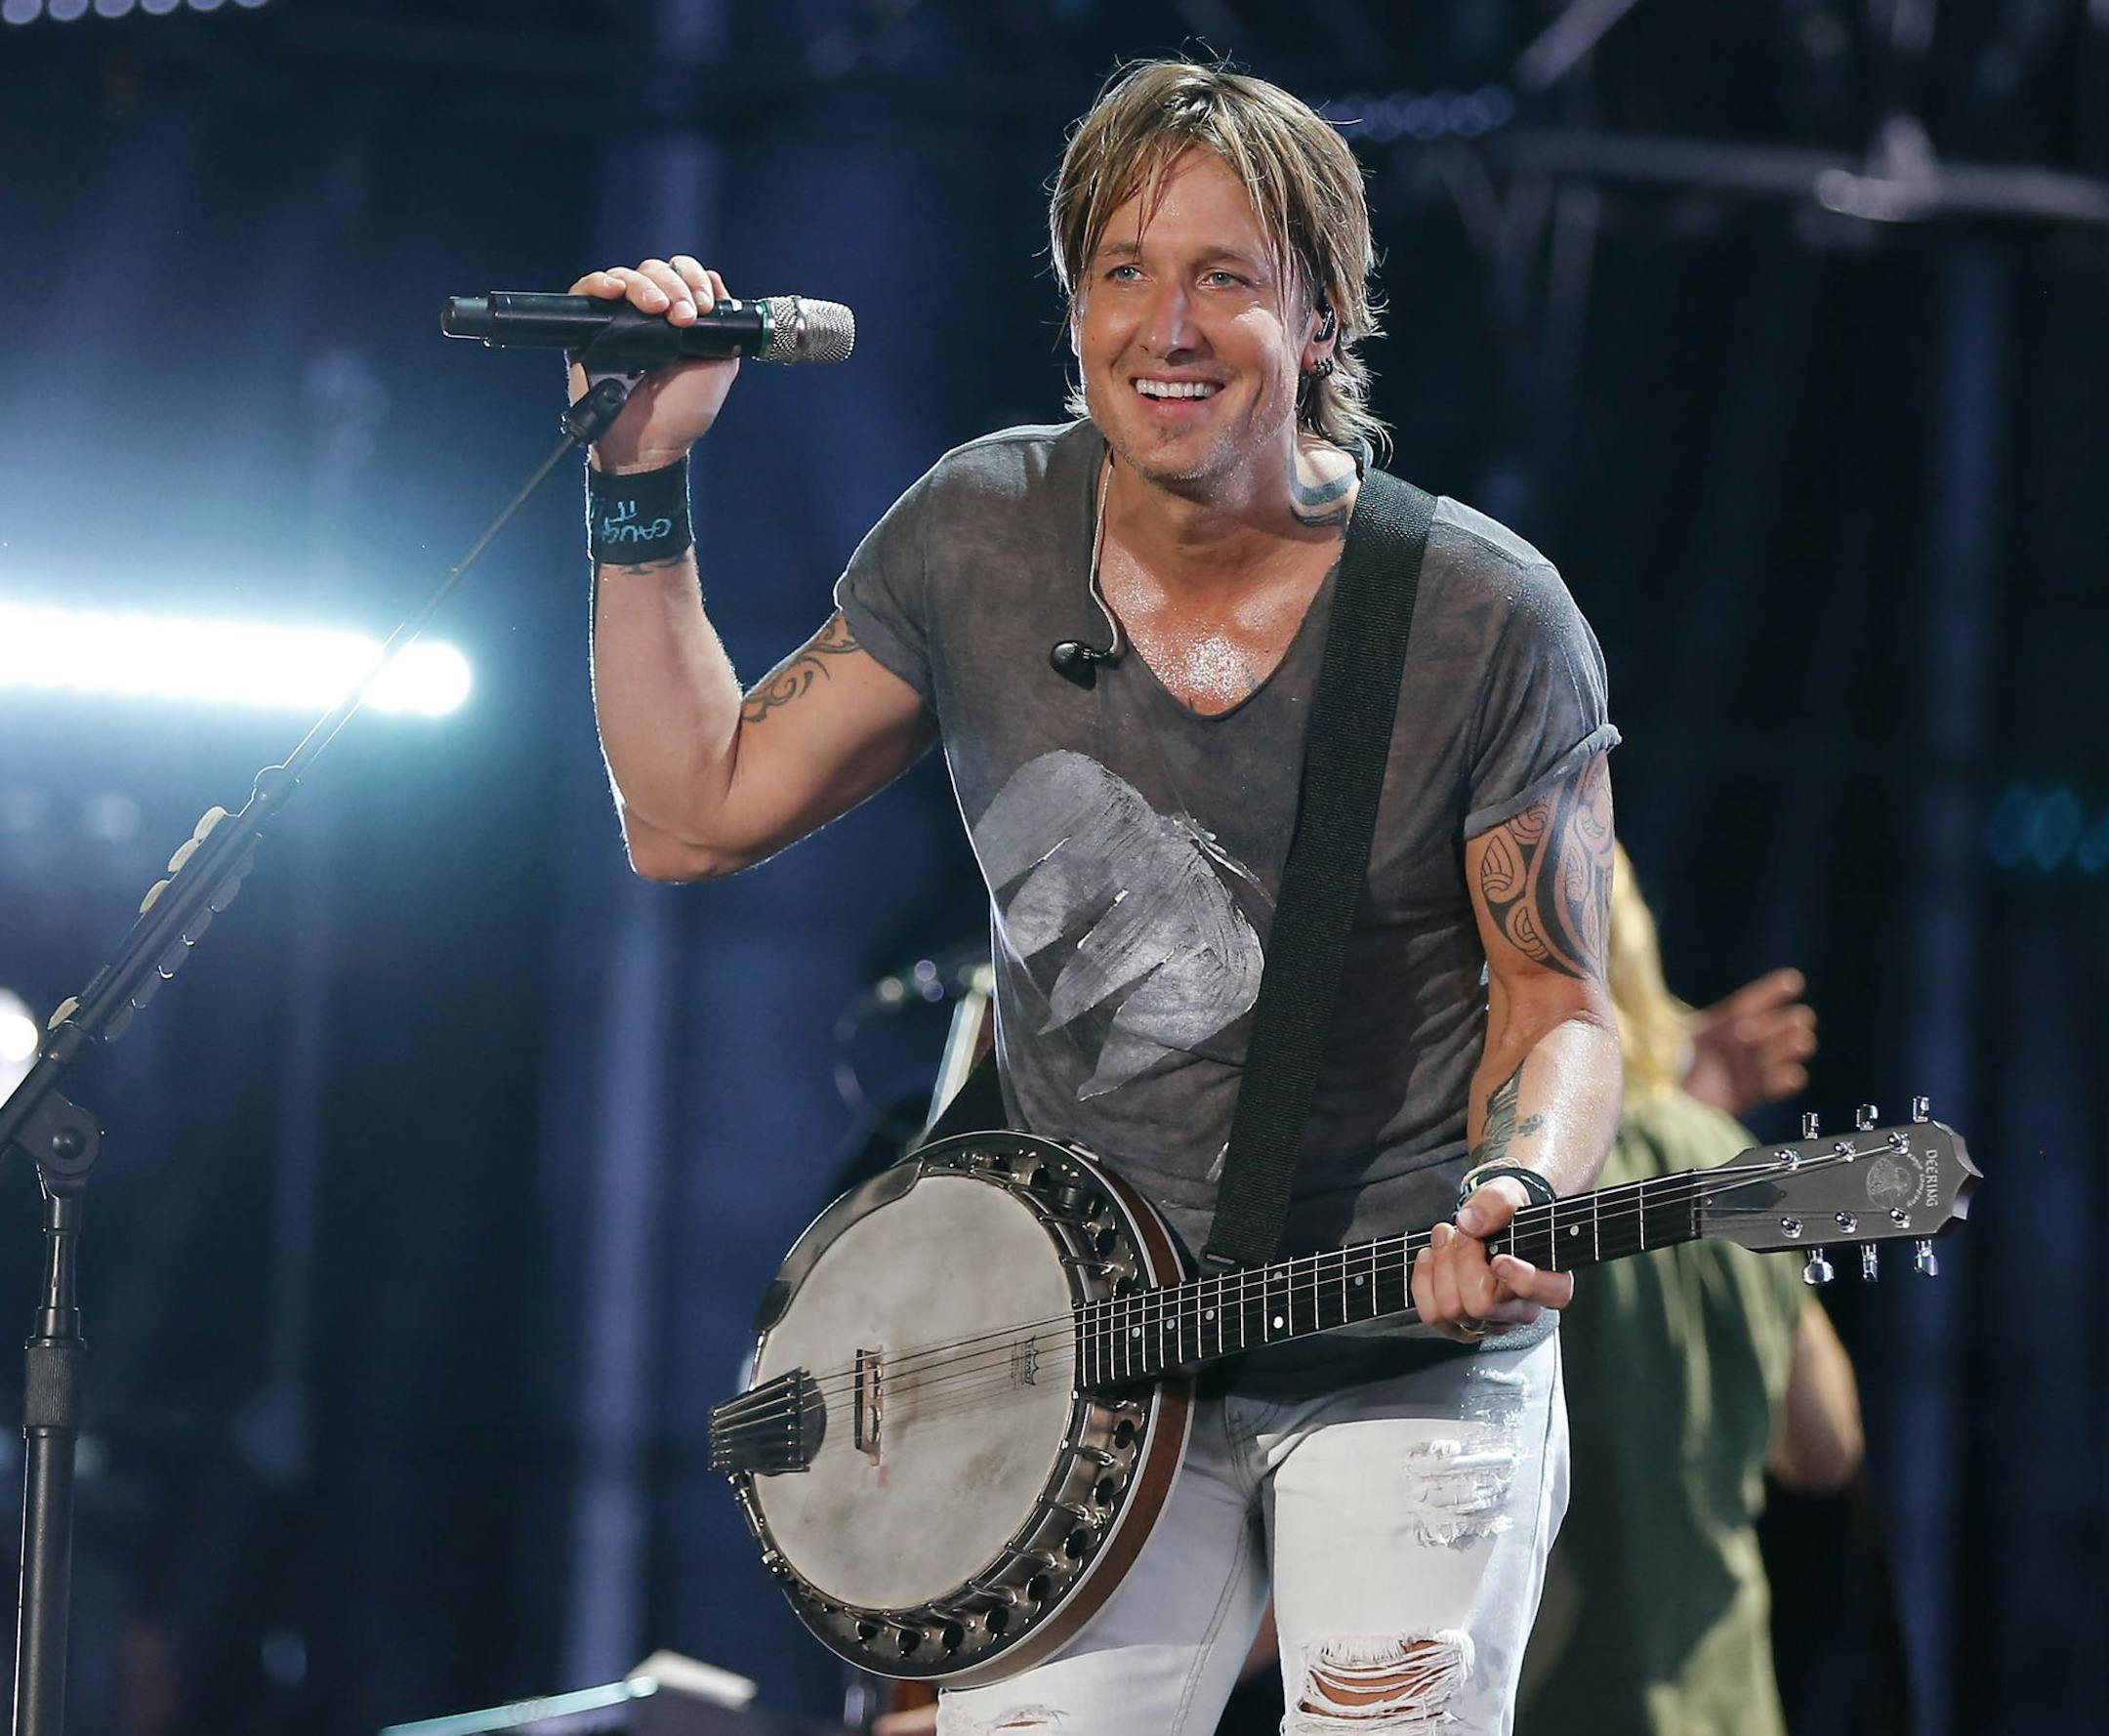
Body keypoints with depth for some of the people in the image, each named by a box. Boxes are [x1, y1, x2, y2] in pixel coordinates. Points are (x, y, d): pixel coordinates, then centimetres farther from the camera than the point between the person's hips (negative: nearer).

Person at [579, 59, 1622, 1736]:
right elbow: (695, 813, 5)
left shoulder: (1487, 621, -12)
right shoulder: (977, 541, -2)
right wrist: (644, 479, -1)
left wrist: (1515, 1200, -25)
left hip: (1409, 1362, -2)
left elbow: (1554, 1004, -4)